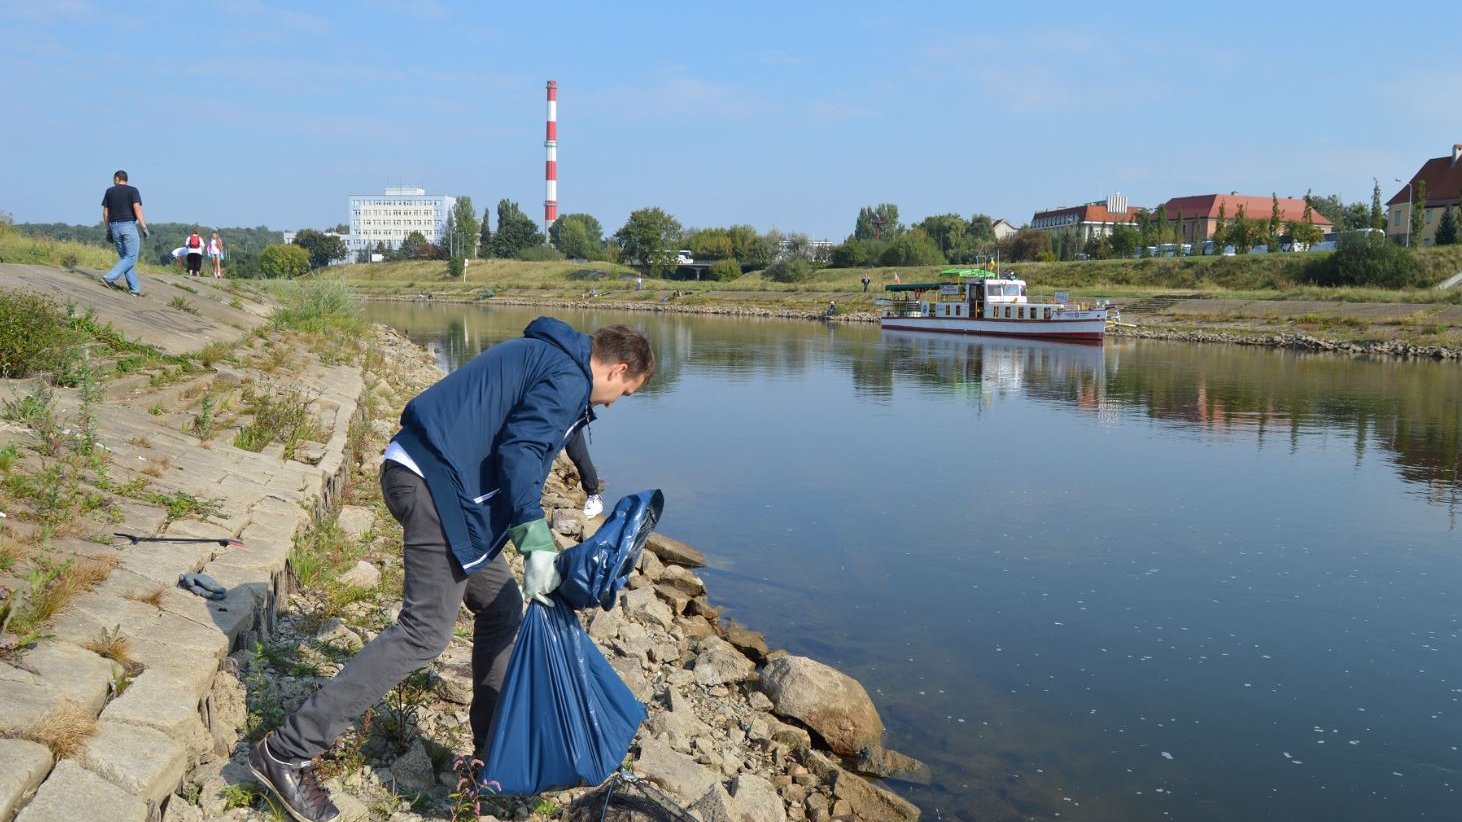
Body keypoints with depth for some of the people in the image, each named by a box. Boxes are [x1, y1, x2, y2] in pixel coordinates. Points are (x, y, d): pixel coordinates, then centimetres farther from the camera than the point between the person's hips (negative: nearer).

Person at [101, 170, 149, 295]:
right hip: (128, 225, -5)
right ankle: (109, 277, -18)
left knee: (124, 257, 8)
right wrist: (144, 227, -13)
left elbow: (105, 213, 10)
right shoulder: (133, 191, 0)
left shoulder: (109, 191, 11)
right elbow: (137, 209, -13)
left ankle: (135, 289, 3)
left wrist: (108, 230, 17)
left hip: (114, 226, 5)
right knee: (131, 257, -3)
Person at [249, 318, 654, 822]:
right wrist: (536, 543, -24)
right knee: (426, 630, -9)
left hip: (420, 469, 11)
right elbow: (522, 451, -21)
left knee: (502, 607, 16)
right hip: (436, 481, -11)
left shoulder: (544, 356, 23)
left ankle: (494, 740, 28)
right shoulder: (569, 378, -8)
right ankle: (288, 752, -6)